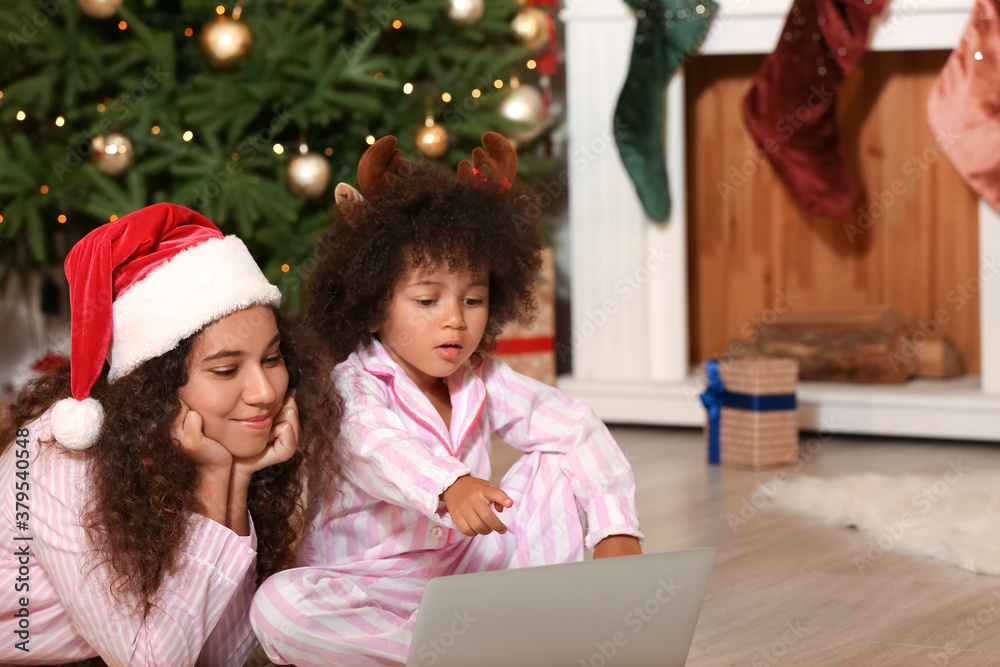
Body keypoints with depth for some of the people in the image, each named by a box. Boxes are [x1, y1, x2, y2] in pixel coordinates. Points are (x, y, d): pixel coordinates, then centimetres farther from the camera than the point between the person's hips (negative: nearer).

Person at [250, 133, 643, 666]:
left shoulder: (482, 381, 3)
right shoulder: (353, 387, -14)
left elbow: (573, 427, -3)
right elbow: (377, 442, -37)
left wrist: (617, 528, -20)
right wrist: (449, 485, -60)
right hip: (369, 591, -5)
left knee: (559, 464, -6)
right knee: (278, 607, -36)